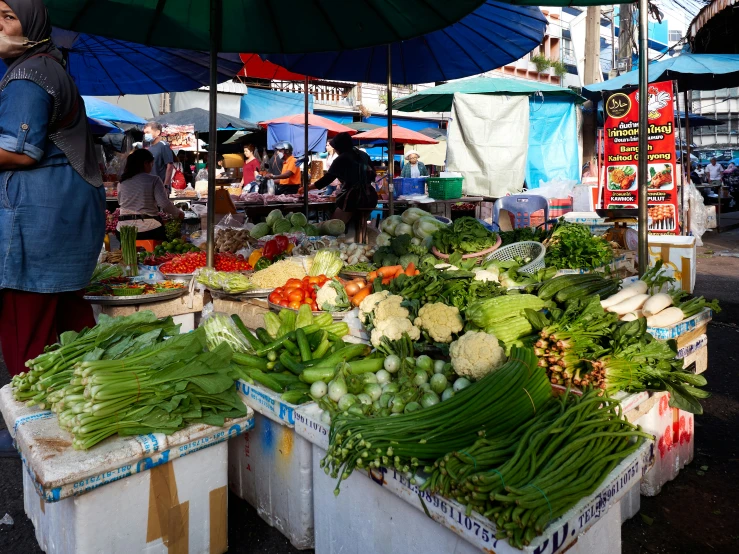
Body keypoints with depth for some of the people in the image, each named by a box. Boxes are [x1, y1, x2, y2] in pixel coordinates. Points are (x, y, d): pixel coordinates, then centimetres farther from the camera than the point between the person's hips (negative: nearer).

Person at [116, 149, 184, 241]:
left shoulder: (122, 182, 8)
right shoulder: (153, 180, -5)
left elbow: (120, 202, 20)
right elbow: (165, 204, -11)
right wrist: (178, 213, 5)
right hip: (148, 228, -4)